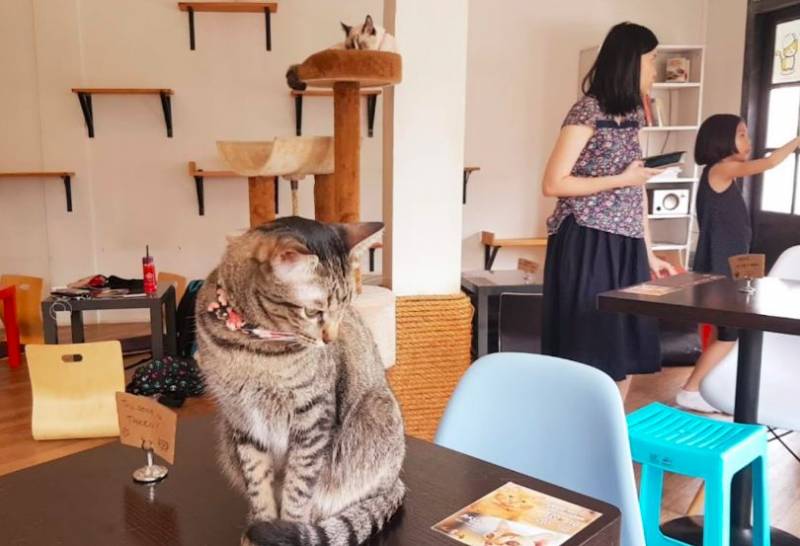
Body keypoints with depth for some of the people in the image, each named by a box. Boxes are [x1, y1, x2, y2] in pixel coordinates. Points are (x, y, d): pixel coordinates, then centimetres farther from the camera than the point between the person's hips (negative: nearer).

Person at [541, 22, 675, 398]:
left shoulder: (632, 114, 14)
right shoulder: (588, 111, -11)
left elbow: (637, 192, 15)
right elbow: (552, 184, -17)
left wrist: (648, 253, 14)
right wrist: (621, 179, -14)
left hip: (624, 246, 8)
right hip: (588, 244, -8)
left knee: (624, 347, 11)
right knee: (589, 350, -2)